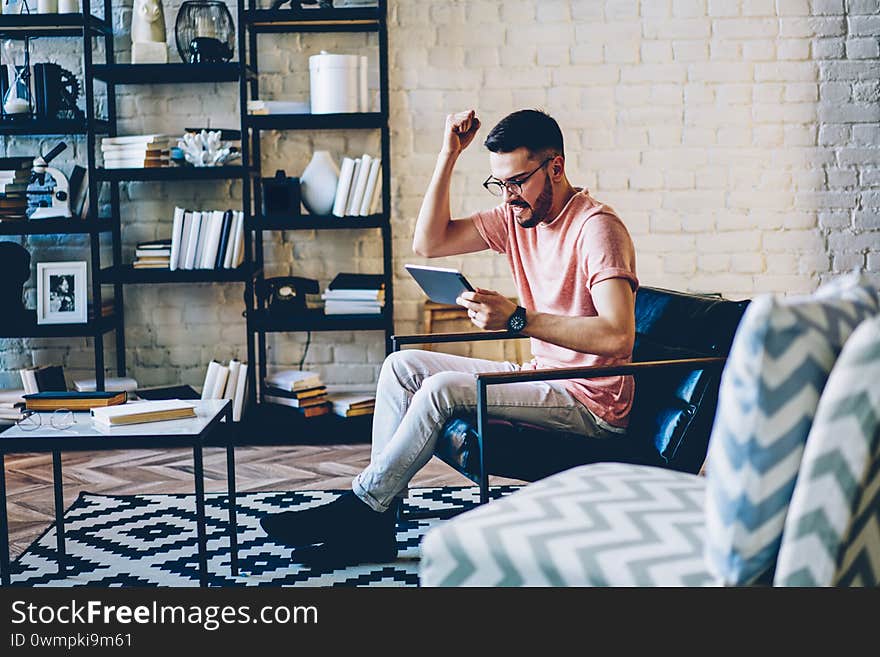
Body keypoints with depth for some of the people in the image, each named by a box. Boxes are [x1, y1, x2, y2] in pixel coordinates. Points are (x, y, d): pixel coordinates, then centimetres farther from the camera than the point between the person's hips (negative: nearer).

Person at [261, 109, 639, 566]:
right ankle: (373, 527, -5)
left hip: (591, 402, -9)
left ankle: (360, 504, -9)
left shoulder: (596, 227, -18)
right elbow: (429, 242, 6)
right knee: (403, 366, 0)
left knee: (443, 388, -24)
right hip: (544, 377, 9)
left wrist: (516, 318, -32)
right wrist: (448, 156, -2)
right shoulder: (518, 215, 9)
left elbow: (617, 336, -29)